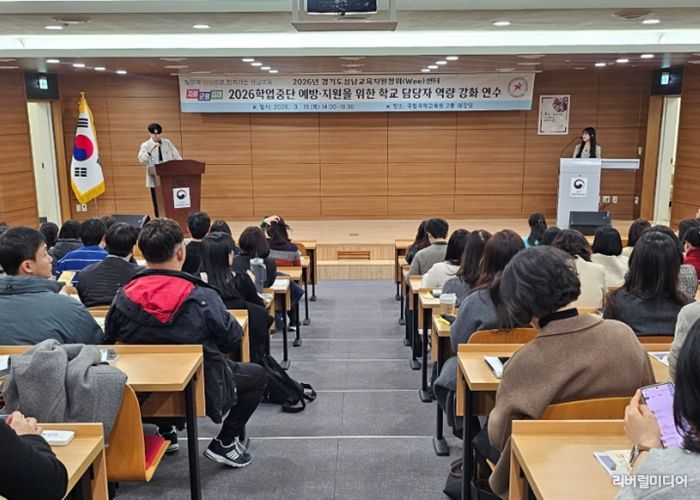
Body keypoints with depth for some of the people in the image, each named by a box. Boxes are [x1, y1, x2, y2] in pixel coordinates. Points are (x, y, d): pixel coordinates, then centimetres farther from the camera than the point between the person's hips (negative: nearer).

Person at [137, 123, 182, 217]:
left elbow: (176, 156, 11)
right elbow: (141, 160, -16)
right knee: (157, 203, 2)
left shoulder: (167, 142, 9)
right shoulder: (145, 145, 0)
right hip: (155, 179, -2)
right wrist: (150, 150, -28)